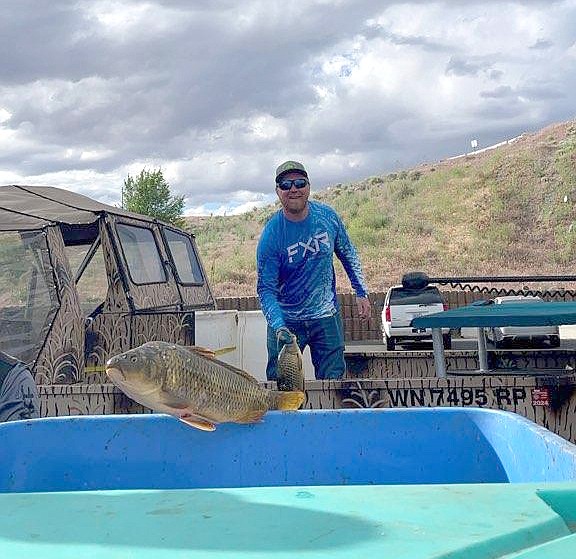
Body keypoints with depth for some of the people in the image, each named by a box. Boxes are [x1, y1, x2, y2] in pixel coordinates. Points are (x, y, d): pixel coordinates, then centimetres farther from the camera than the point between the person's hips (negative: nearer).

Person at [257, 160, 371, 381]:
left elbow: (348, 255, 11)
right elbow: (266, 288, -16)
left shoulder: (328, 216, -6)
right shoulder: (270, 235, -16)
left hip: (326, 317, 3)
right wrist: (278, 327, -30)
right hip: (286, 320, -2)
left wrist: (361, 292, 9)